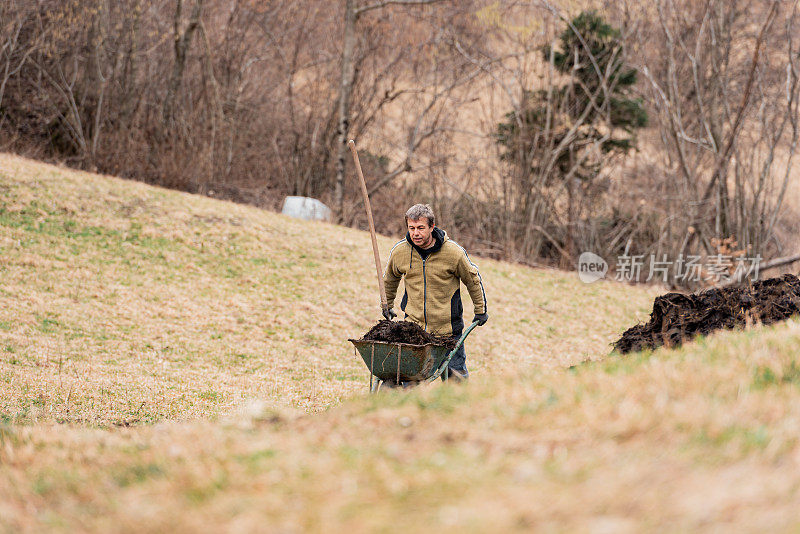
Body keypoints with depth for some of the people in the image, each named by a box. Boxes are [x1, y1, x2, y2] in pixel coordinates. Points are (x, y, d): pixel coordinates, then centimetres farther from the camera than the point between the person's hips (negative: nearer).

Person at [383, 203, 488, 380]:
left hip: (448, 329, -2)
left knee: (456, 377, 5)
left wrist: (480, 310, 13)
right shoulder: (399, 251, -3)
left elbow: (473, 279, 6)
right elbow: (389, 278, 19)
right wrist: (387, 305, 28)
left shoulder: (453, 251, -11)